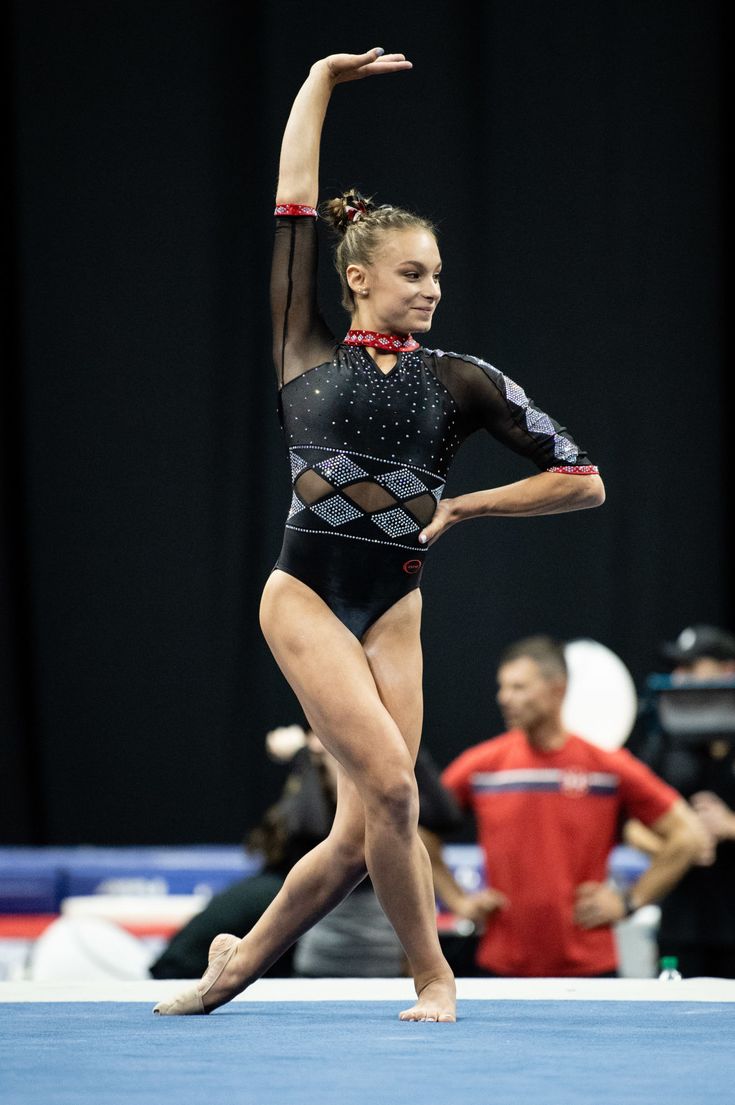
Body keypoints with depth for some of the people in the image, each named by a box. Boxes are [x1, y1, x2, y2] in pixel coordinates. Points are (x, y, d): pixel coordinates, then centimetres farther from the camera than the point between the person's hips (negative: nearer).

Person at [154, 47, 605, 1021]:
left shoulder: (460, 382, 8)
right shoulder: (307, 354, 4)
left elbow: (582, 481, 6)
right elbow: (293, 209, 1)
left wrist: (460, 507, 3)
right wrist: (322, 81, 5)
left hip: (394, 609, 3)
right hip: (308, 596, -3)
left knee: (361, 833, 0)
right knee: (391, 785, -20)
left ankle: (240, 961, 22)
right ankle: (433, 975, -2)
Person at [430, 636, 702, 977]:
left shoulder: (609, 767, -2)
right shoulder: (481, 766, 3)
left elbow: (685, 835, 3)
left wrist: (628, 901, -1)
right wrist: (457, 900, 7)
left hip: (588, 966, -1)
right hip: (501, 964, 1)